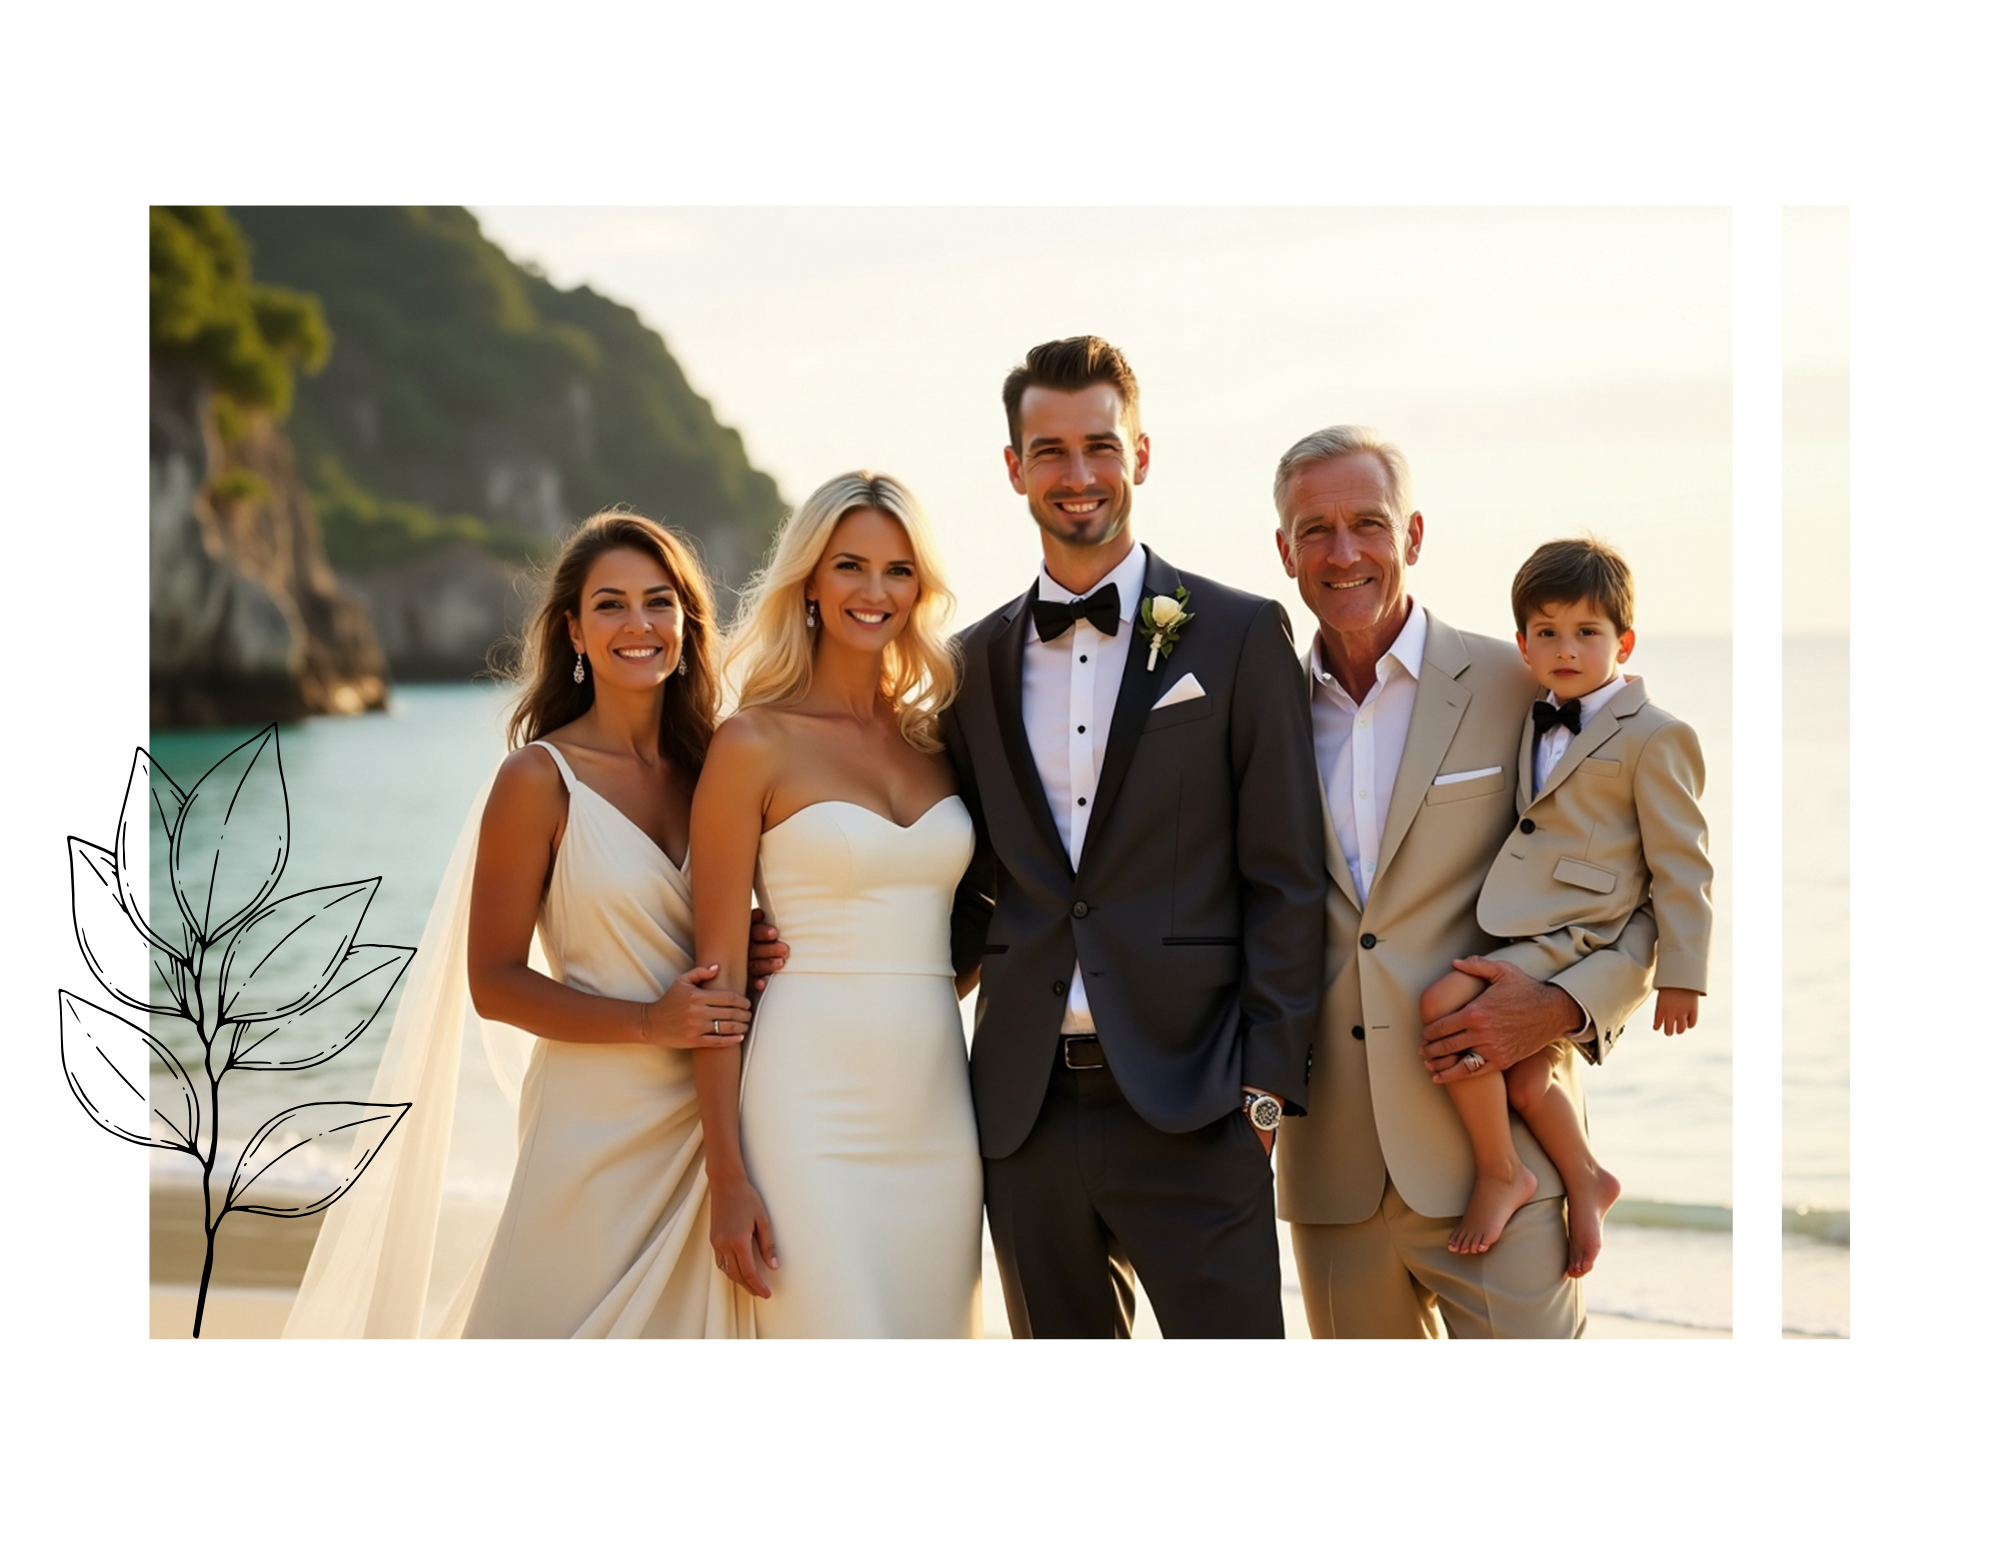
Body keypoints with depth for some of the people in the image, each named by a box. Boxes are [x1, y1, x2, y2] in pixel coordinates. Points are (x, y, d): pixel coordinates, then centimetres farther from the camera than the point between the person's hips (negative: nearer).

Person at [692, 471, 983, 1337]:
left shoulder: (934, 738, 11)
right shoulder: (755, 745, -4)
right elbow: (719, 973, -6)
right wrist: (726, 1177, -10)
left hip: (936, 1113, 5)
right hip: (814, 1116, -5)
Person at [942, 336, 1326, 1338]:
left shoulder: (1238, 636, 2)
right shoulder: (978, 661, 13)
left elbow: (1286, 881, -1)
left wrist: (1266, 1085, -7)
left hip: (1189, 1106, -4)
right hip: (1027, 1115, 4)